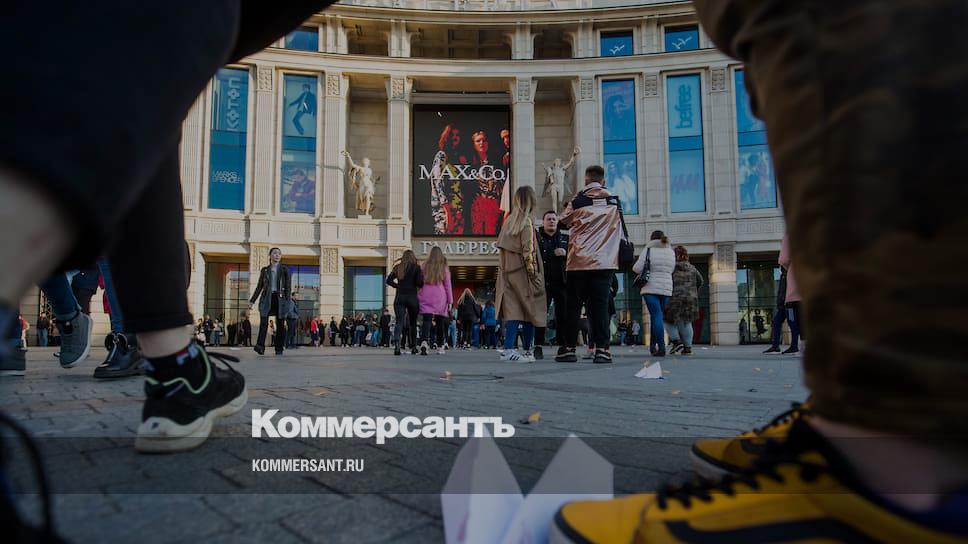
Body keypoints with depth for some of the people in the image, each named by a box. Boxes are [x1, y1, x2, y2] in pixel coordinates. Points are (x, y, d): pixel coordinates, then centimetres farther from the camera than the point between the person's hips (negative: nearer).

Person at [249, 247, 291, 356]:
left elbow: (288, 286, 2)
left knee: (280, 324, -1)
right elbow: (259, 287, 18)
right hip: (267, 298, 1)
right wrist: (252, 300, 14)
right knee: (263, 322, -16)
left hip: (280, 298, -1)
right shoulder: (264, 270, 14)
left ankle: (279, 348, 6)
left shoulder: (285, 269, 9)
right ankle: (260, 346, -23)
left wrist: (288, 300, -9)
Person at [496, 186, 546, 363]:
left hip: (508, 273, 6)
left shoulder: (509, 221, 11)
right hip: (522, 273, -6)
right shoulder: (527, 222, -10)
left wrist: (505, 268, 14)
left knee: (515, 311, 5)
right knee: (529, 310, 4)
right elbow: (528, 251, -14)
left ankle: (509, 349, -1)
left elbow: (501, 248, 11)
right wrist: (534, 274, -10)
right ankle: (527, 350, 10)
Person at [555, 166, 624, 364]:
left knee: (573, 305, 5)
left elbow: (563, 223, 13)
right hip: (605, 261, 1)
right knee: (600, 305, 1)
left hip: (579, 261, -1)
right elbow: (619, 231, 17)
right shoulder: (614, 202, 7)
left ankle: (569, 348, 6)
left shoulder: (577, 202, 0)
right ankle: (602, 348, -3)